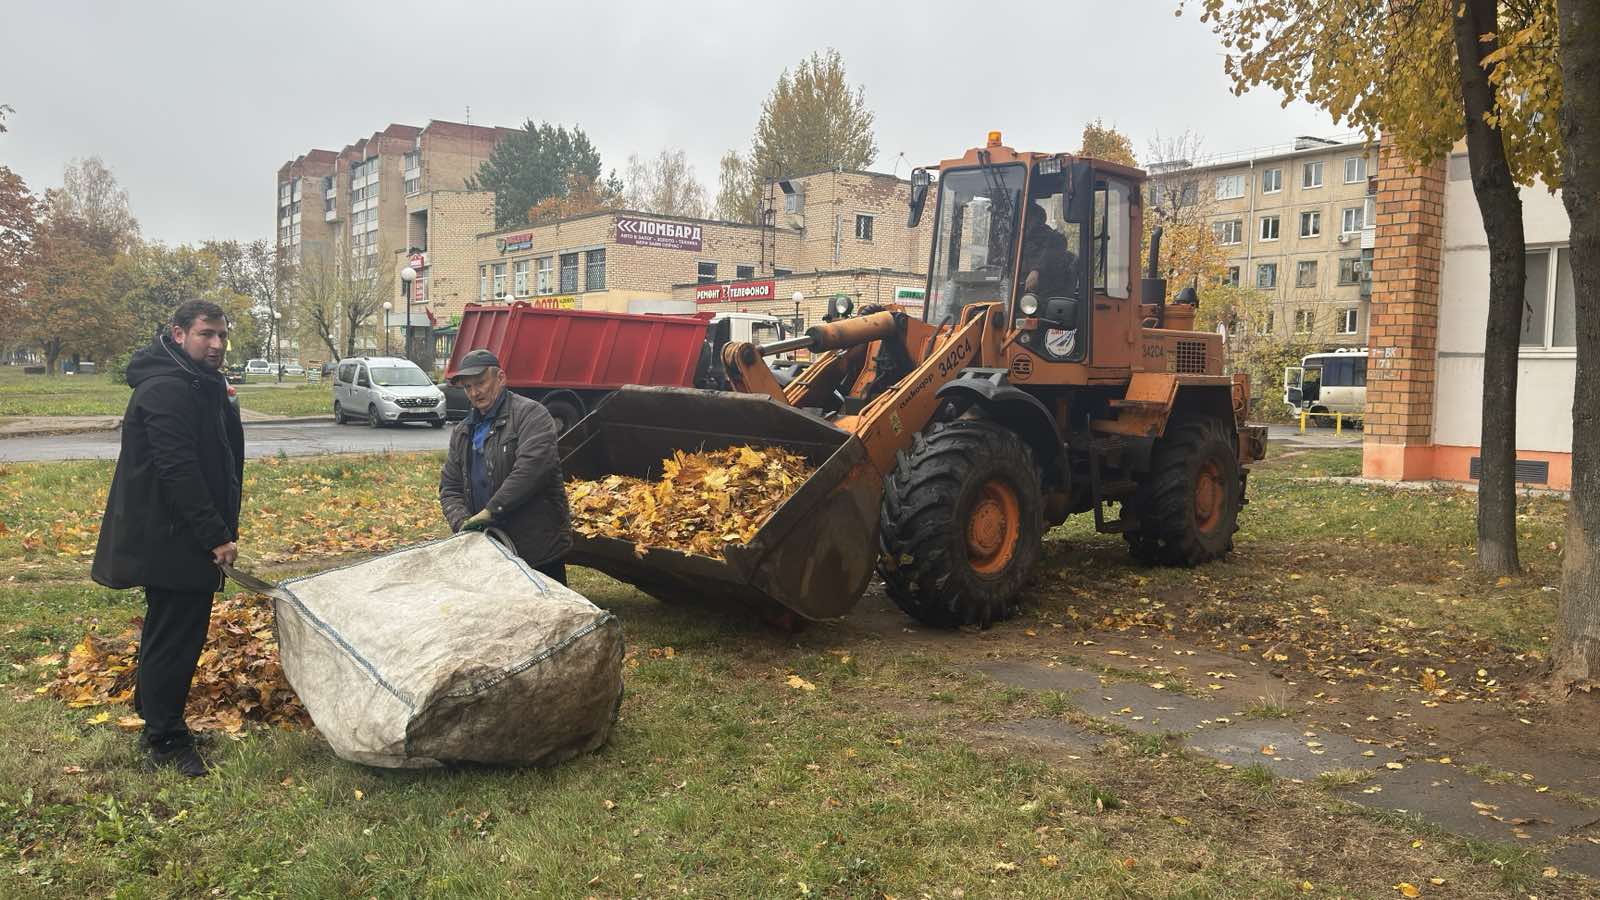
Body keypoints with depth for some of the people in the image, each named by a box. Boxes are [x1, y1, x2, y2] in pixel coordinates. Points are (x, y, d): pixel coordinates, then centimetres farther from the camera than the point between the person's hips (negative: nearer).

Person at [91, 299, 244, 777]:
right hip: (172, 540, -11)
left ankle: (156, 722, 33)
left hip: (182, 538, 11)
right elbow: (178, 471, -26)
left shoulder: (200, 387, 15)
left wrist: (222, 529, 16)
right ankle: (165, 742, 9)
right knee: (174, 636, -2)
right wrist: (216, 536, -24)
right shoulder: (166, 390, -19)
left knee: (169, 630, 20)